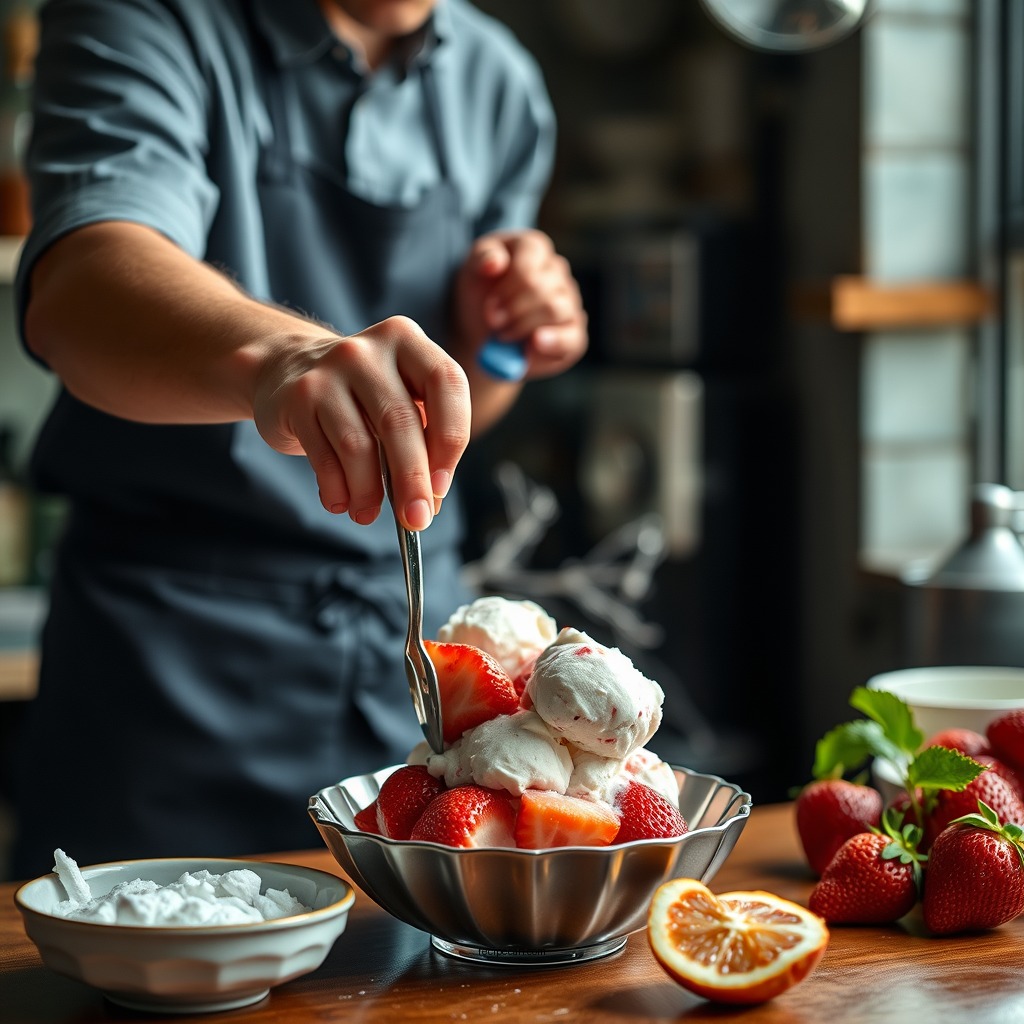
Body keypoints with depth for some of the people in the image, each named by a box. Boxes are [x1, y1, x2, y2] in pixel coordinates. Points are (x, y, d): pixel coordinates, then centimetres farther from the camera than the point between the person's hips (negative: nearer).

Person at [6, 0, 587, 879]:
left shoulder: (498, 82, 7)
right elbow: (79, 284, -33)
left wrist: (489, 352, -5)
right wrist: (276, 359, -51)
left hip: (413, 621, 5)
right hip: (173, 639, -4)